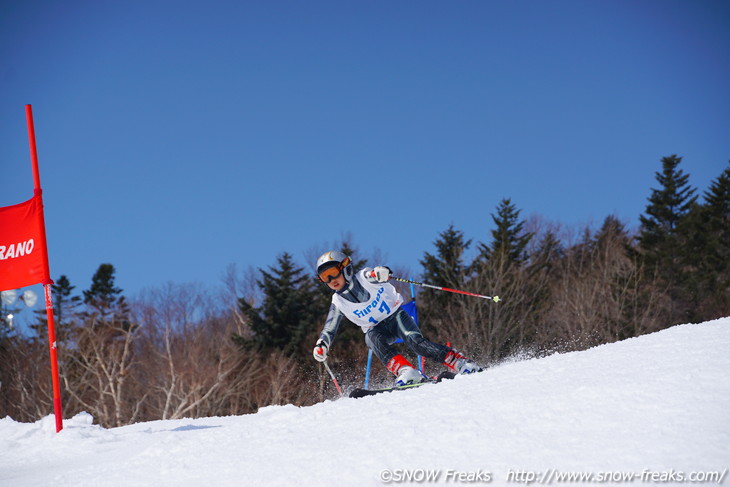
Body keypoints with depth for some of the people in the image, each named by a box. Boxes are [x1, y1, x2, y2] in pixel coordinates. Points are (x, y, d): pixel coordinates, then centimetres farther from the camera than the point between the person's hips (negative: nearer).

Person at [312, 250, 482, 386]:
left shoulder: (364, 278, -11)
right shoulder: (338, 303, -2)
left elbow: (376, 274, -29)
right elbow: (329, 330, 2)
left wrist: (380, 272, -54)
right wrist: (321, 345, -19)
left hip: (395, 315, -2)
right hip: (375, 329, 2)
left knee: (416, 341, -27)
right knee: (375, 340, -33)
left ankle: (462, 363, -27)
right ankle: (406, 372, -48)